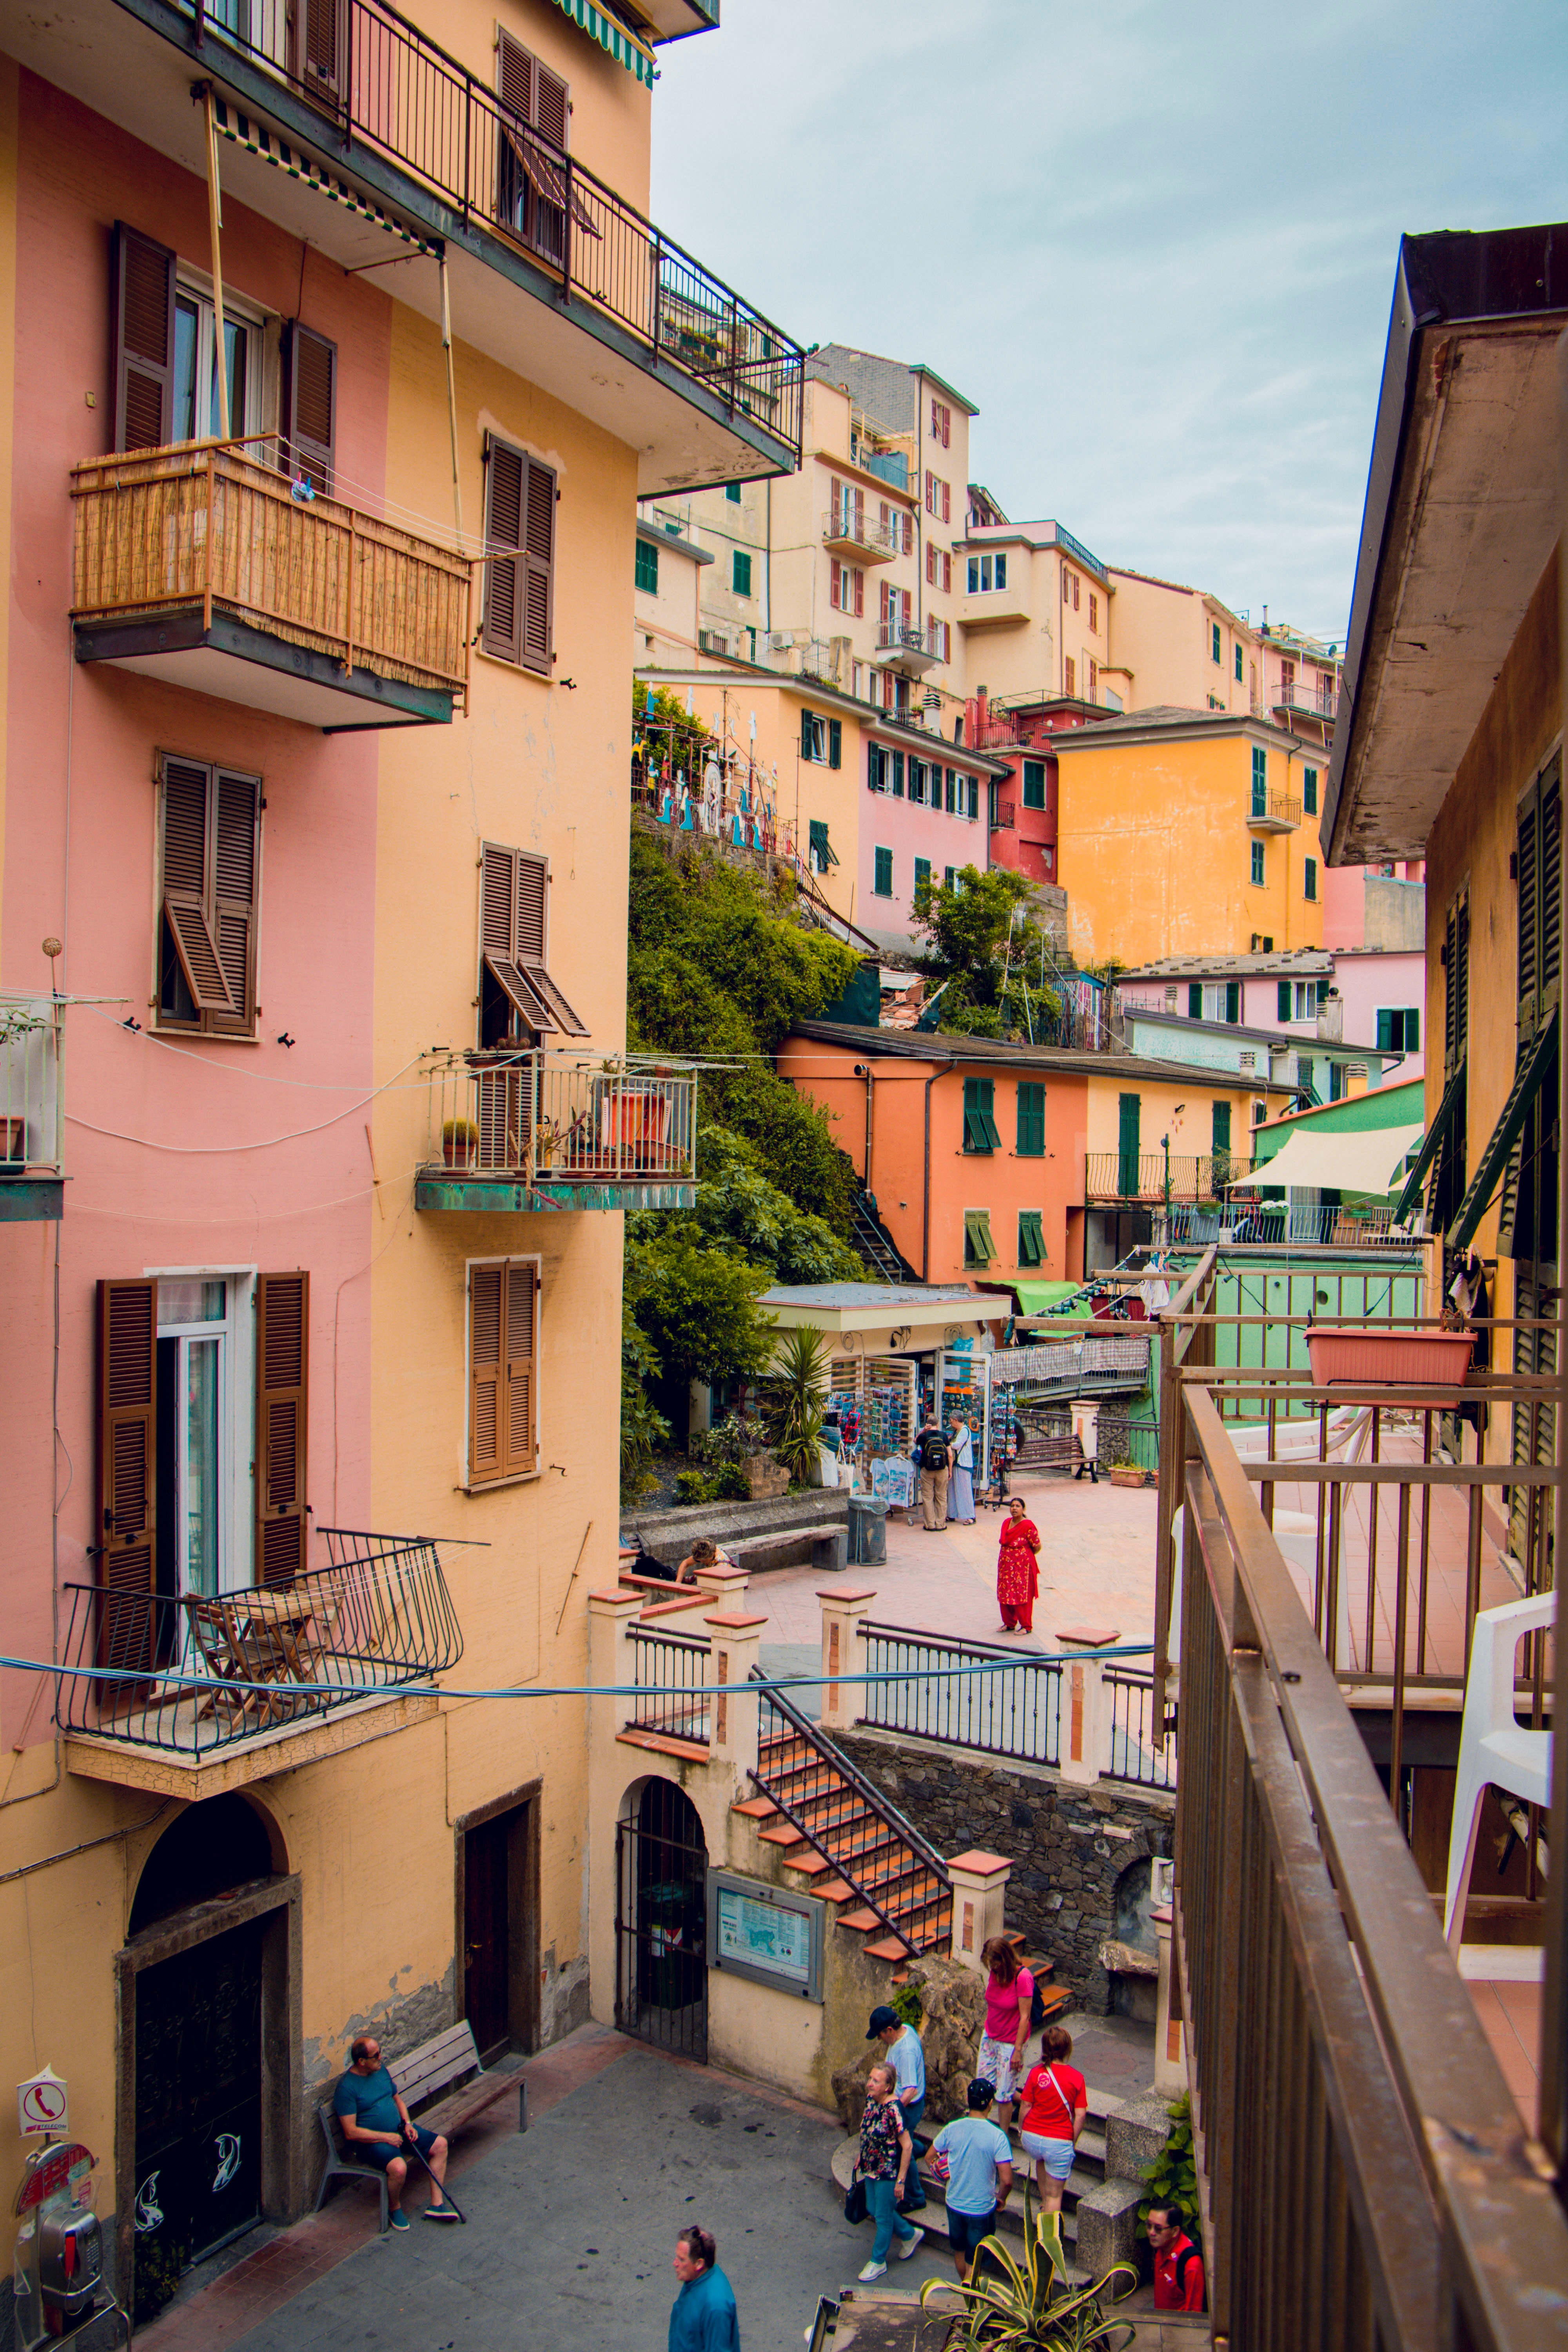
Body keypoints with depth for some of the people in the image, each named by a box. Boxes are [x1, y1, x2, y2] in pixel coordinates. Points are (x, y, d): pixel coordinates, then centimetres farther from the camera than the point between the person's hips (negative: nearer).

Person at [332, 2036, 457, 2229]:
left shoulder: (381, 2070, 7)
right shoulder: (346, 2088, -18)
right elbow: (351, 2132, -21)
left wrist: (407, 2124, 1)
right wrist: (386, 2137, -20)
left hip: (398, 2130, 8)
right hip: (371, 2141, -8)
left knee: (440, 2144, -4)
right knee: (399, 2167, -34)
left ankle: (436, 2204, 1)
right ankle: (394, 2208, -3)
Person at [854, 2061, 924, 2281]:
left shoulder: (893, 2110, -30)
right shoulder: (870, 2100, -7)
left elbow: (907, 2146, -25)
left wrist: (900, 2181, -20)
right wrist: (862, 2157, 18)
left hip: (889, 2172, -8)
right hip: (871, 2168, 8)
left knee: (883, 2217, 10)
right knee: (874, 2210, 21)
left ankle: (878, 2262, 31)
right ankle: (910, 2235, 43)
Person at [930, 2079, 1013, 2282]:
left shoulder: (952, 2129, -11)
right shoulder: (997, 2136, -21)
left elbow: (930, 2157, 2)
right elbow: (1007, 2181, -23)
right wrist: (1001, 2199, -3)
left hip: (954, 2204, 5)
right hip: (982, 2209, -4)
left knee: (959, 2252, 27)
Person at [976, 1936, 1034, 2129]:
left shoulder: (1023, 1978, -24)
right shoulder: (995, 1972, -5)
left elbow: (1024, 2017, -20)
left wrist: (1018, 2050, -18)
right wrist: (987, 2030, 15)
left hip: (1010, 2042, -7)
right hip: (990, 2037, 7)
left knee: (1003, 2095, 2)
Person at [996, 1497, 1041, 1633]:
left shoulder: (1028, 1526, -16)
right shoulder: (1006, 1523, 5)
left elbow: (1037, 1547, -9)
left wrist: (1024, 1556, 4)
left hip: (1022, 1567, -7)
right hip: (1006, 1566, 7)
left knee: (1022, 1596, 0)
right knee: (1005, 1595, 11)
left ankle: (1027, 1626, 13)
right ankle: (1010, 1623, 27)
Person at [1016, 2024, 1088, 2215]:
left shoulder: (1036, 2073, -11)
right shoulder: (1077, 2078, -11)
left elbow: (1025, 2107, -3)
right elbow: (1081, 2115, -9)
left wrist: (1021, 2130, 14)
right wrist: (1073, 2142, 6)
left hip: (1032, 2137, 2)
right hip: (1060, 2143, -2)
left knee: (1041, 2159, 37)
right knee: (1055, 2195, 12)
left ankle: (1044, 2204, 48)